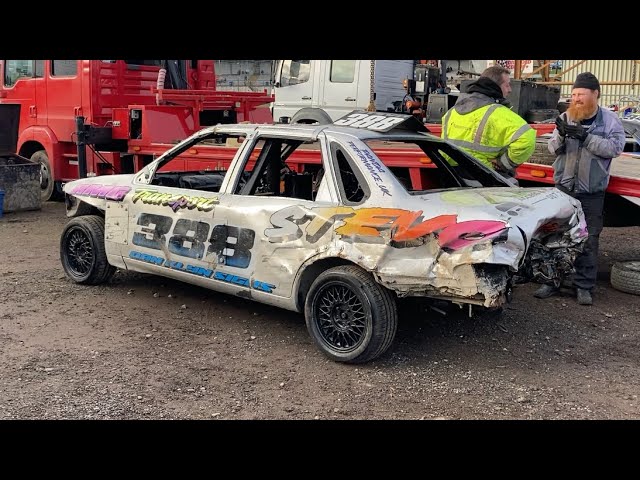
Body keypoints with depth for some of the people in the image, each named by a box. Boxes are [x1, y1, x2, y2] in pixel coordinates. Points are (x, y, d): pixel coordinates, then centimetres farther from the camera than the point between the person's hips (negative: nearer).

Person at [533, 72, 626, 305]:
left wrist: (586, 137, -22)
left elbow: (616, 147, -12)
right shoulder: (565, 118, 5)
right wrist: (561, 136, -19)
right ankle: (552, 281, 17)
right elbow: (553, 148, 3)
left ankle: (584, 287, 13)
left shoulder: (610, 120, 0)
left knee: (588, 241, 4)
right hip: (563, 188, 2)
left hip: (592, 194, -2)